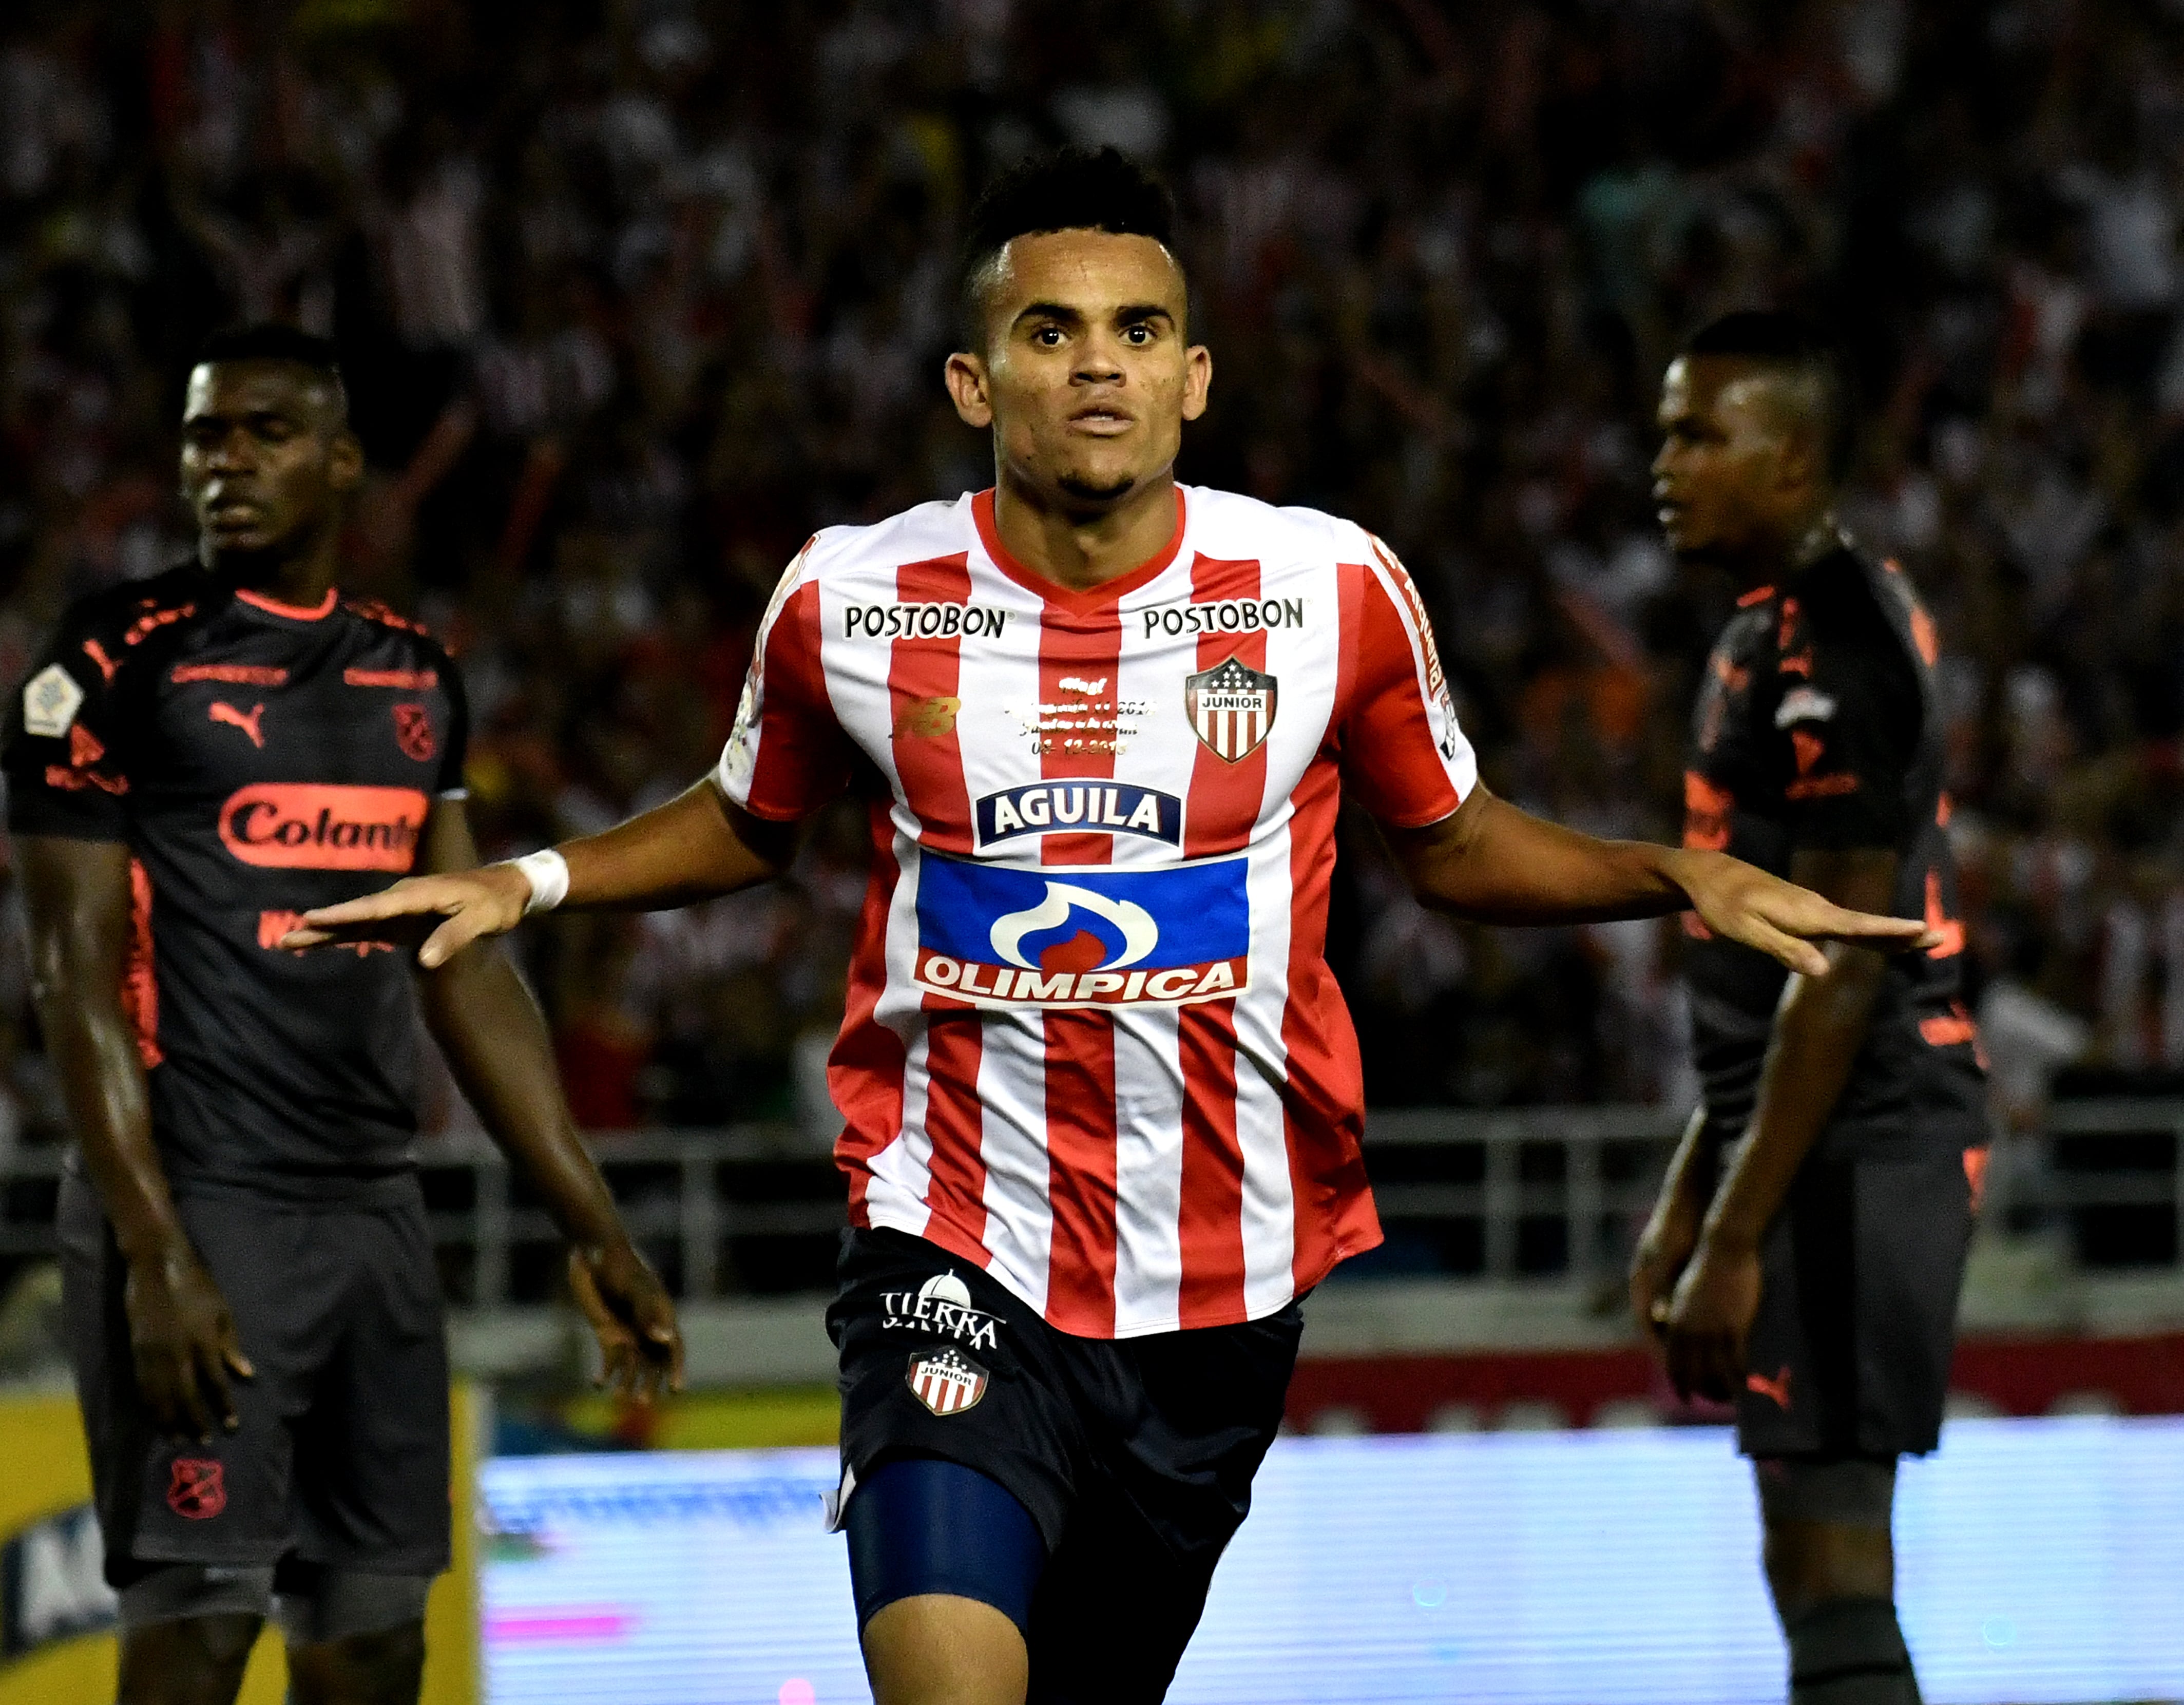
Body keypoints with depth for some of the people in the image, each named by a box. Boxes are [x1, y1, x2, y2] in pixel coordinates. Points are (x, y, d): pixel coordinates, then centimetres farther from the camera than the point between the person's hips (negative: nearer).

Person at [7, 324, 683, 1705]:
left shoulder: (415, 677, 13)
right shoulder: (121, 662, -5)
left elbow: (466, 969, 16)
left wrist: (595, 1230, 12)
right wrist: (153, 1257, -19)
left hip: (376, 1212, 6)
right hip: (199, 1208, -6)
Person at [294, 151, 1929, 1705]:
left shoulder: (1334, 590, -4)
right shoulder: (852, 599, -3)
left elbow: (1456, 841, 12)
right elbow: (747, 824, 17)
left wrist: (1680, 876, -3)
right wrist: (532, 881, 2)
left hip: (1225, 1282, 2)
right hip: (957, 1255, -2)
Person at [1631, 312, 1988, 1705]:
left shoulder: (1830, 650, -16)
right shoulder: (1778, 630, 17)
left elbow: (1842, 971, -20)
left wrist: (1735, 1239, -20)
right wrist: (1692, 1191, 22)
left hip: (1855, 1154, -11)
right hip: (1840, 1147, 11)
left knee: (1828, 1562, -11)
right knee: (1824, 1562, 13)